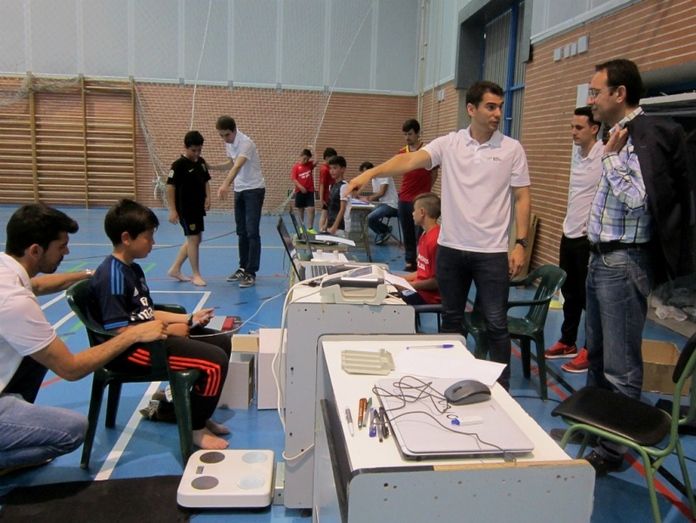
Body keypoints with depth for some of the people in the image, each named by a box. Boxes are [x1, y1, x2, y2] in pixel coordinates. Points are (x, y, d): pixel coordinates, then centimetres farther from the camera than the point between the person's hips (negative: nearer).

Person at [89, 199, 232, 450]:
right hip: (130, 349, -11)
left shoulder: (133, 269, 12)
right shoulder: (112, 275, -19)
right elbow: (119, 331, -24)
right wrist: (168, 331, -16)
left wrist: (188, 319, 8)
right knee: (216, 361, -20)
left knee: (222, 341, 11)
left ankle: (198, 414, 21)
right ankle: (196, 428, 1)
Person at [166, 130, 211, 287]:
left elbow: (206, 181, 18)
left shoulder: (201, 162, 7)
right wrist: (172, 210, -18)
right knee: (193, 239, -4)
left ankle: (175, 269, 26)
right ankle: (196, 275, 8)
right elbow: (170, 187, -15)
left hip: (198, 208, 8)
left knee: (195, 239, 15)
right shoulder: (179, 165, -15)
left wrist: (207, 198, 2)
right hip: (185, 209, -8)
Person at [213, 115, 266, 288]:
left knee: (252, 232, -10)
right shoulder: (228, 144, 4)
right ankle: (243, 268, 21)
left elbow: (238, 166, -39)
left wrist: (225, 185, -55)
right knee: (241, 232, 11)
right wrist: (211, 167, 9)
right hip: (239, 190, 8)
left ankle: (251, 273, -8)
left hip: (254, 190, -8)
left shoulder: (246, 143, -22)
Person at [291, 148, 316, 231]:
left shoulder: (310, 164, 4)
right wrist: (301, 187, -19)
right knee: (300, 209, 10)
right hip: (299, 191, -1)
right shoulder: (296, 166, -6)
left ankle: (310, 228, -6)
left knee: (311, 209, -10)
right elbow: (293, 179, -11)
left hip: (310, 191, 1)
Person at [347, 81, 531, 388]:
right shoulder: (448, 144, 1)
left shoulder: (512, 149, 0)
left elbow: (522, 198, 1)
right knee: (451, 319, 14)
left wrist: (520, 243, -6)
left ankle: (501, 387, 19)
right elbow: (410, 160, -14)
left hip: (492, 251, -2)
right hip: (451, 248, 2)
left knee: (495, 323, 4)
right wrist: (371, 173, -30)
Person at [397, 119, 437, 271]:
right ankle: (410, 261, 18)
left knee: (420, 234, -4)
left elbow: (434, 174, 4)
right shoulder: (402, 152, 9)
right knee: (407, 233, 10)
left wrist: (424, 191, 9)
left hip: (420, 200, -5)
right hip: (403, 199, 5)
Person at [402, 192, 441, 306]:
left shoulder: (435, 239, -21)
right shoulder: (425, 235, 11)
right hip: (421, 289, 10)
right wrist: (402, 279, 11)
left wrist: (409, 285, -14)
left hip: (432, 297, -10)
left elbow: (437, 281, -19)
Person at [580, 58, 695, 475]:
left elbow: (639, 200, -24)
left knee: (620, 364, 0)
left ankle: (612, 449, 13)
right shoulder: (620, 136, 13)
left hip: (624, 261, -10)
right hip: (602, 257, 10)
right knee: (596, 353, 20)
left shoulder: (646, 136, -16)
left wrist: (611, 157, -15)